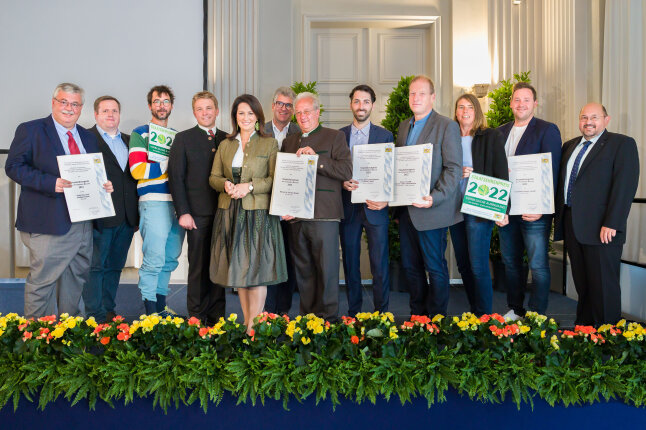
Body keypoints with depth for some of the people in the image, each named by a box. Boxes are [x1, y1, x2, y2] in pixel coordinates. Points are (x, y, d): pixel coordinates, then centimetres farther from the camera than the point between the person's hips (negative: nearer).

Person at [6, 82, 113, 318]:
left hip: (83, 223, 6)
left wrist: (103, 185, 0)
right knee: (42, 280, -2)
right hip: (49, 223, -6)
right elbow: (14, 166, -10)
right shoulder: (30, 130, -1)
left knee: (77, 278, 14)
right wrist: (50, 183, -22)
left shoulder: (88, 138, 16)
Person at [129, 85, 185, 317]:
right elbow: (137, 170, -9)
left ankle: (161, 306, 21)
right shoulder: (140, 134, 2)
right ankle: (150, 310, 3)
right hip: (154, 202, -6)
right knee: (154, 259, -7)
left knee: (170, 259, 9)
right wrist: (168, 165, -9)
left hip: (177, 202, 6)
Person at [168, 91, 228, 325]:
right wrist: (183, 212, -8)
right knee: (199, 266, 2)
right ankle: (197, 315, 12)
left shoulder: (227, 139, 13)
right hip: (198, 213, -3)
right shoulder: (183, 139, 5)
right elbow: (175, 177, 0)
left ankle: (217, 314, 16)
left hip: (224, 212, 3)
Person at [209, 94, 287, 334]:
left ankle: (254, 326, 0)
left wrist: (250, 186, -17)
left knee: (257, 269, -6)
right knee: (237, 268, 6)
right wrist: (225, 185, -9)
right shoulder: (225, 144, 14)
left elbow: (275, 179, -4)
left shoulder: (269, 144, 3)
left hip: (258, 213, -4)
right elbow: (213, 177, 12)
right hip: (230, 214, 4)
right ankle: (246, 324, 16)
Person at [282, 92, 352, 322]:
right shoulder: (289, 142, 20)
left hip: (324, 216, -4)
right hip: (295, 216, 5)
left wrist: (316, 158, -15)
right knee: (303, 272, 10)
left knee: (327, 271, -2)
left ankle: (328, 319, 8)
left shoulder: (335, 137, 5)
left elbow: (346, 171, -8)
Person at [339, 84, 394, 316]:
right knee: (350, 262, 8)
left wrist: (386, 200, -11)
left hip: (375, 207, -1)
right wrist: (342, 182, -12)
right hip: (348, 207, 2)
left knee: (380, 264, -1)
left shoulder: (385, 135, 5)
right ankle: (353, 311, 19)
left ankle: (382, 312, 11)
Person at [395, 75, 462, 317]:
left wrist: (435, 198, -22)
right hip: (406, 209, 7)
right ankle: (417, 314, 27)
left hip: (431, 211, -7)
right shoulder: (403, 127, 15)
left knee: (435, 267, 2)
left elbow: (454, 168, -12)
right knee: (410, 266, 13)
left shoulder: (447, 126, -6)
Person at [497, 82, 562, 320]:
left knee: (538, 266, -2)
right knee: (510, 263, 14)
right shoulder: (500, 132, 13)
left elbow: (552, 172, -11)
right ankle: (515, 309, 28)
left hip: (534, 211, -6)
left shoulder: (547, 130, -4)